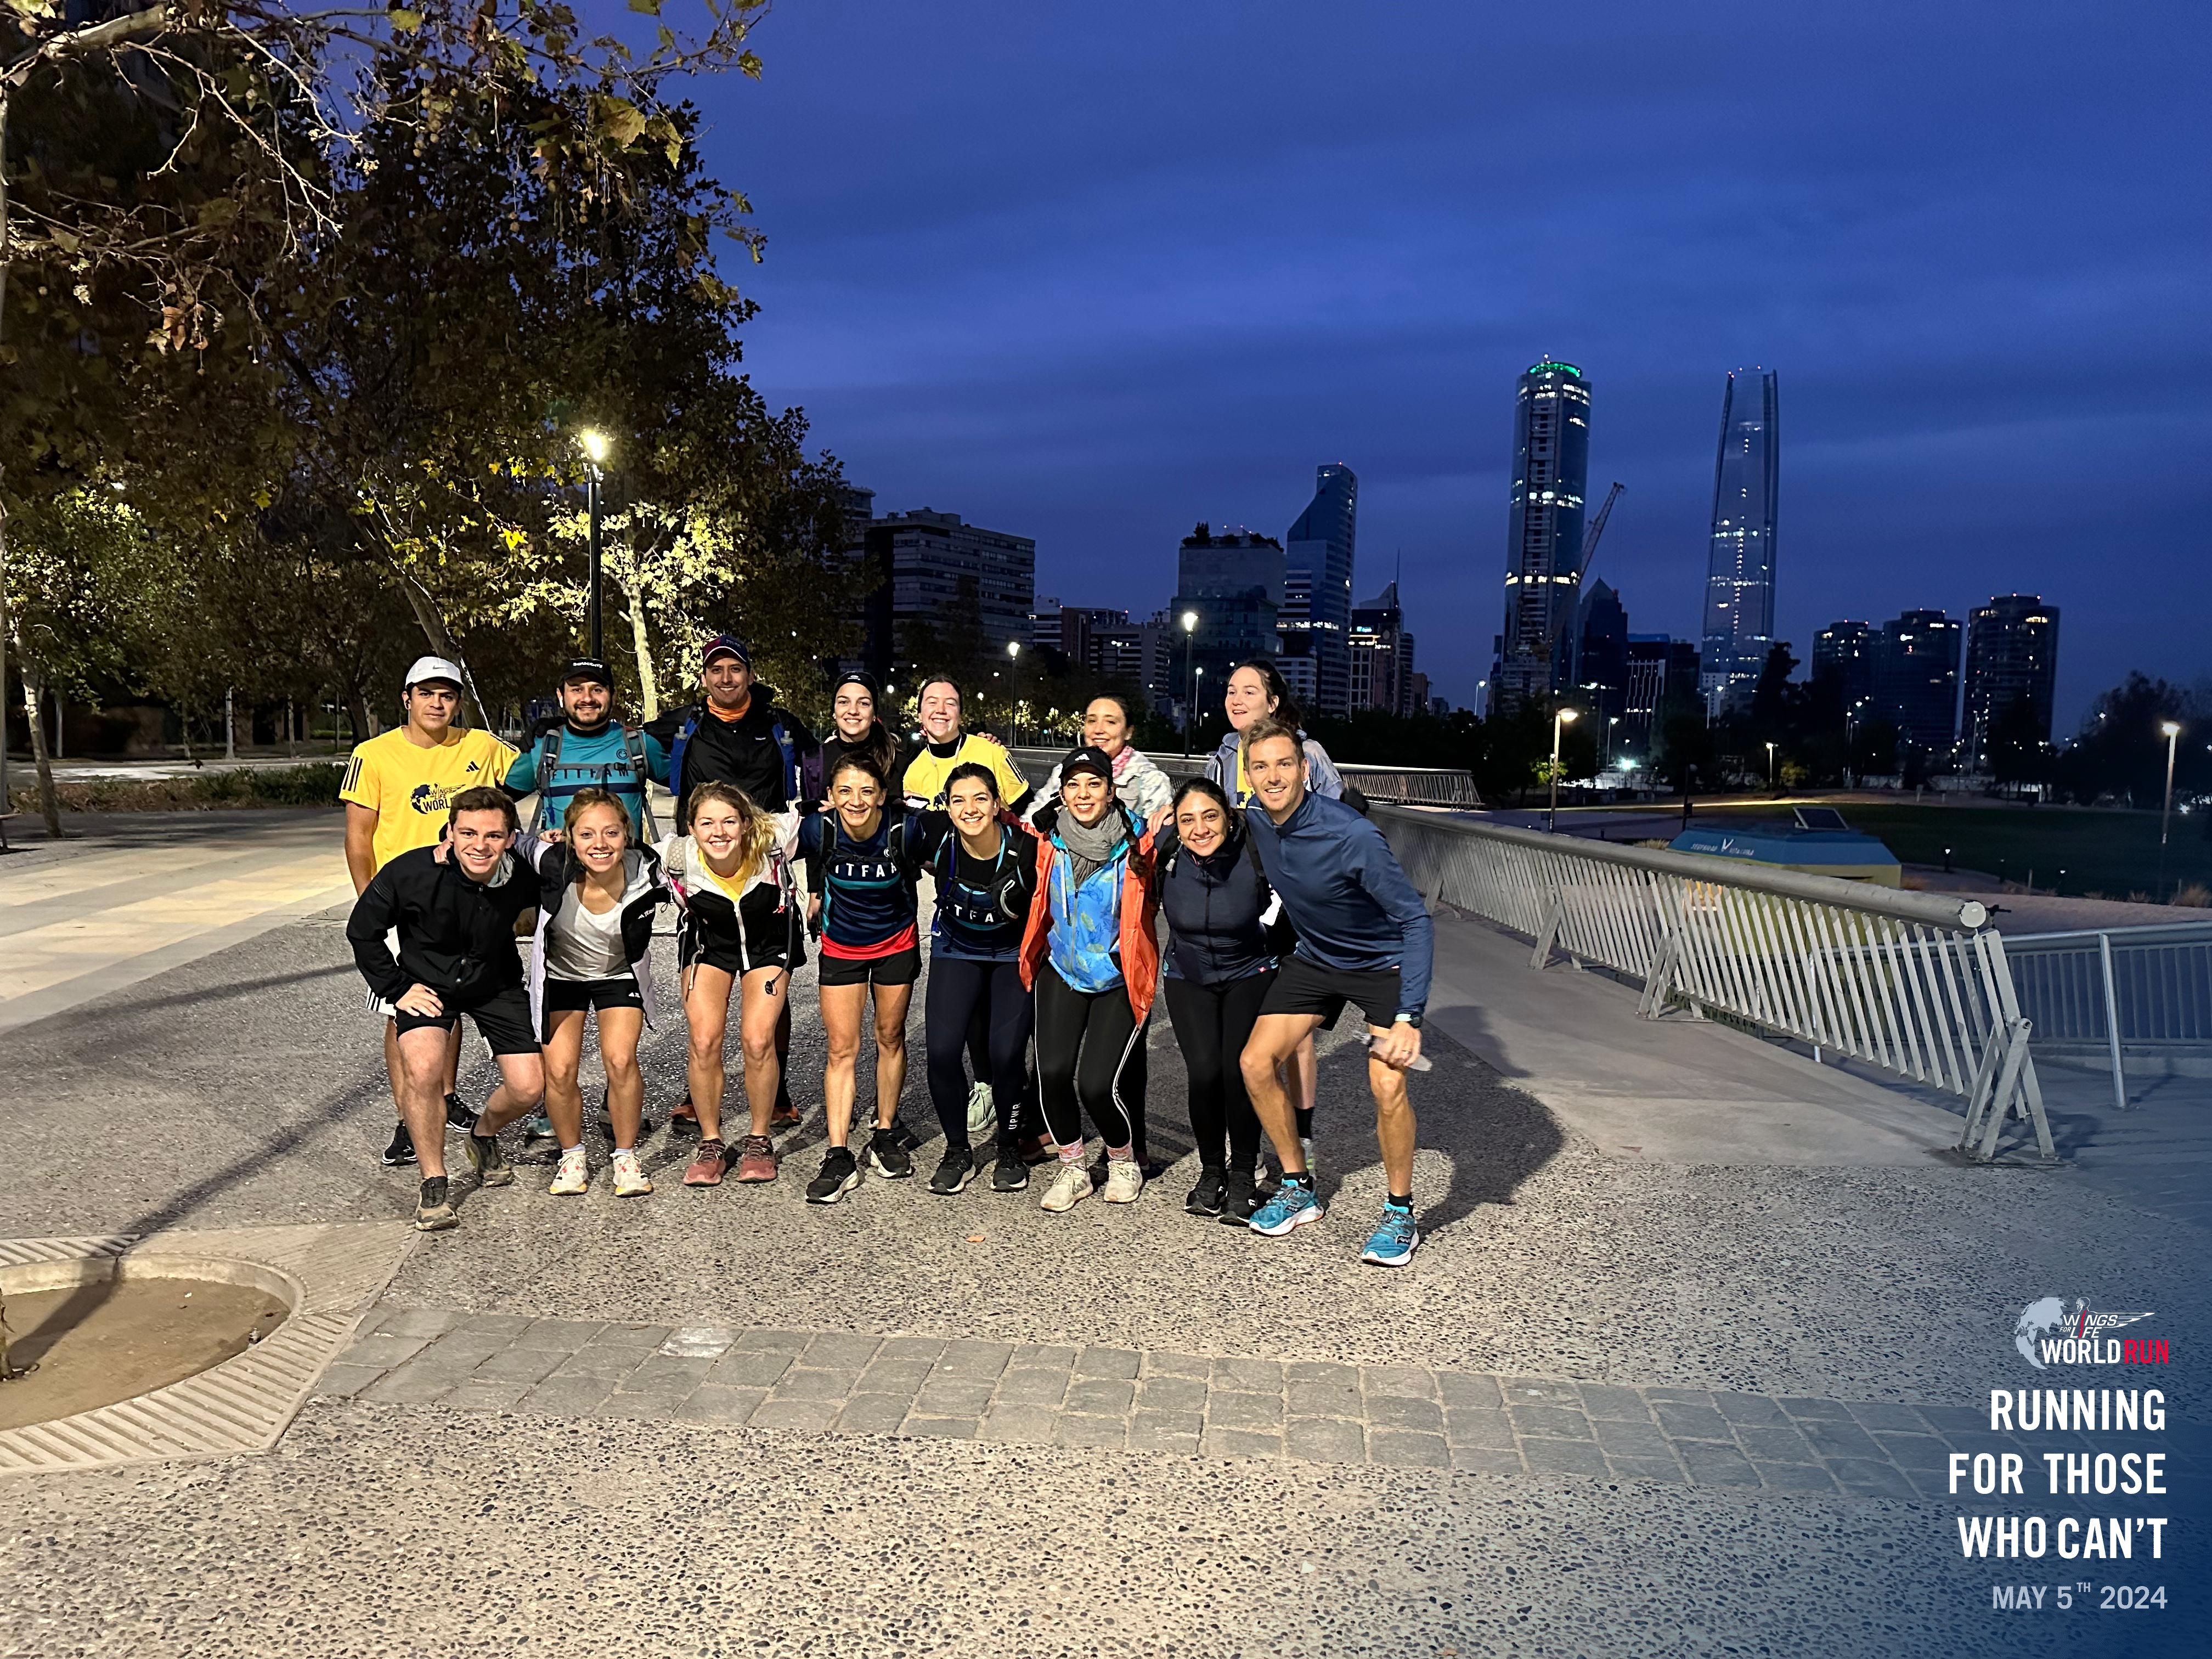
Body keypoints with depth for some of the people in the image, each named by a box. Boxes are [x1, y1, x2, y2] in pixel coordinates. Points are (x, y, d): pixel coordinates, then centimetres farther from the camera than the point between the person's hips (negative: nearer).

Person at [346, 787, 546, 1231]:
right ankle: (433, 1183, -5)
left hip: (495, 984, 2)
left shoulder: (523, 878, -25)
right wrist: (396, 989, -11)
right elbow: (362, 931, -10)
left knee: (528, 1088, -6)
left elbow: (531, 912, 4)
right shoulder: (411, 873, -28)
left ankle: (484, 1136, 31)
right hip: (428, 982, -2)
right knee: (423, 1071, -26)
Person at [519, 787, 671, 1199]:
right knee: (559, 1068, -12)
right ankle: (572, 1157, 14)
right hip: (561, 974, 1)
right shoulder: (554, 864, -30)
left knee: (620, 1059, -19)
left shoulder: (645, 872, -27)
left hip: (620, 974, 0)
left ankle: (627, 1157, 3)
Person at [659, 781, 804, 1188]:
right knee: (704, 1040, -14)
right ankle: (711, 1144, 6)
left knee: (757, 1039, -16)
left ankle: (760, 1139, 7)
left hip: (768, 945, -1)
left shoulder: (771, 842, -31)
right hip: (709, 946, 1)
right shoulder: (677, 856, -28)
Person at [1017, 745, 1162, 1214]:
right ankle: (1072, 1168, 12)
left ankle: (1124, 1160, 20)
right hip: (1062, 972, 3)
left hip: (1120, 979, -3)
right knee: (1052, 1072, -13)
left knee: (1097, 1085, -12)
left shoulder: (1137, 842, -12)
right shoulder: (1048, 841, -4)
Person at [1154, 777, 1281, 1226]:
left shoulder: (1256, 853, -23)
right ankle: (1211, 1169, 11)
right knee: (1204, 1073, -13)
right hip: (1187, 977, 1)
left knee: (1239, 1071, -15)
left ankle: (1242, 1175, 7)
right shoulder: (1166, 856, -17)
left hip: (1250, 974, -1)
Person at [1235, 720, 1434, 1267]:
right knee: (1256, 1063, -5)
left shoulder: (1353, 837, -33)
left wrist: (1409, 1017, -37)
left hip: (1384, 962, -6)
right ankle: (1298, 1188, 14)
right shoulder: (1254, 823, -14)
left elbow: (1417, 920, -31)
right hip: (1315, 959, 6)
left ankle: (1400, 1213, 4)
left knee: (1387, 1087, -20)